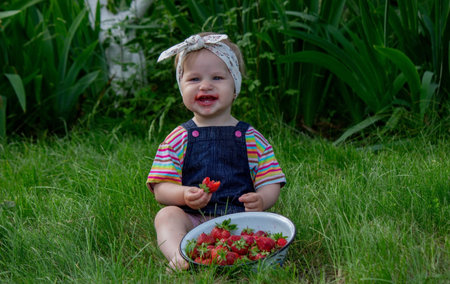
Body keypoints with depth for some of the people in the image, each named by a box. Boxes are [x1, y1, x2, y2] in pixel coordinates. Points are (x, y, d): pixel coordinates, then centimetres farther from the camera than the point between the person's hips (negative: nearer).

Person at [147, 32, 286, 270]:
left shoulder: (251, 138, 10)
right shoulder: (178, 139, 9)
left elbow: (271, 183, 8)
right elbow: (161, 189, 3)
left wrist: (261, 200, -16)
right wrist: (184, 195, -19)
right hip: (193, 219, 0)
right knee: (166, 215, -26)